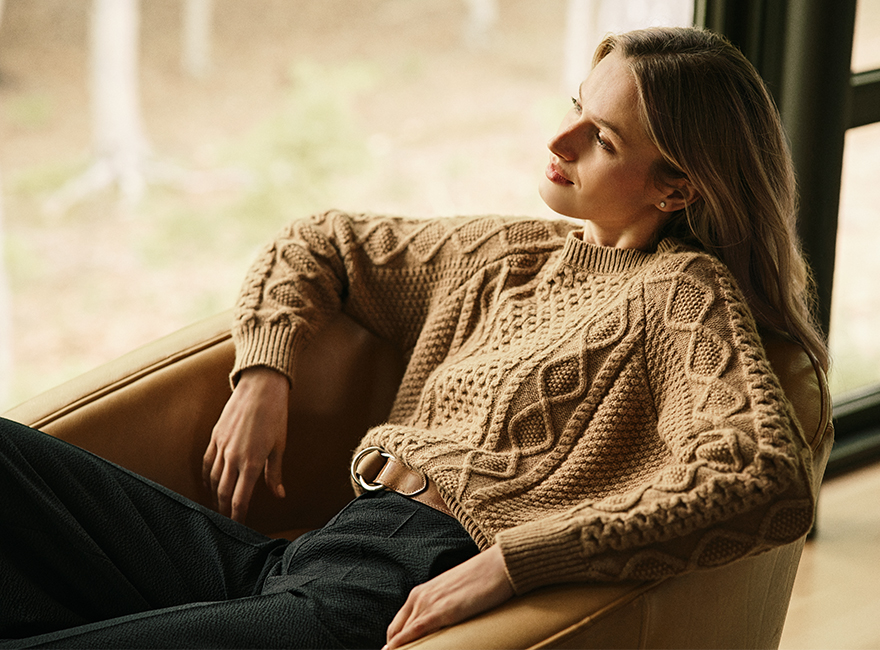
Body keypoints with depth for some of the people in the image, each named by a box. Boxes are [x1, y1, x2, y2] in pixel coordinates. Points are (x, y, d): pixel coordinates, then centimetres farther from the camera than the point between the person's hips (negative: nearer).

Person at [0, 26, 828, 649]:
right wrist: (262, 377, 12)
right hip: (296, 558, 8)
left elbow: (770, 481, -19)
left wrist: (510, 560, -22)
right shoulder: (514, 251, 21)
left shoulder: (683, 291, -1)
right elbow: (316, 244, 33)